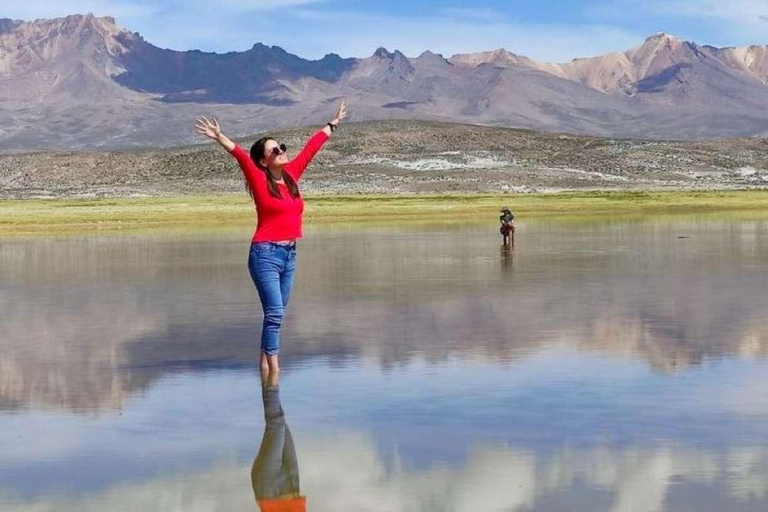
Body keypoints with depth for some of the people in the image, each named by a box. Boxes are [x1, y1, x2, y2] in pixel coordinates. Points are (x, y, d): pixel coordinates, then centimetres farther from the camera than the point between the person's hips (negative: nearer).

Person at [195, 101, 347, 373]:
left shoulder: (292, 174, 9)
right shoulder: (260, 180, -7)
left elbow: (311, 148, 19)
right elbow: (241, 156, -22)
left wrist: (333, 124, 30)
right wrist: (220, 138, -36)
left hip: (289, 254, 6)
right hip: (265, 253, -6)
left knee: (276, 312, 10)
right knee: (275, 311, -12)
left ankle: (266, 360, 17)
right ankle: (273, 365, -9)